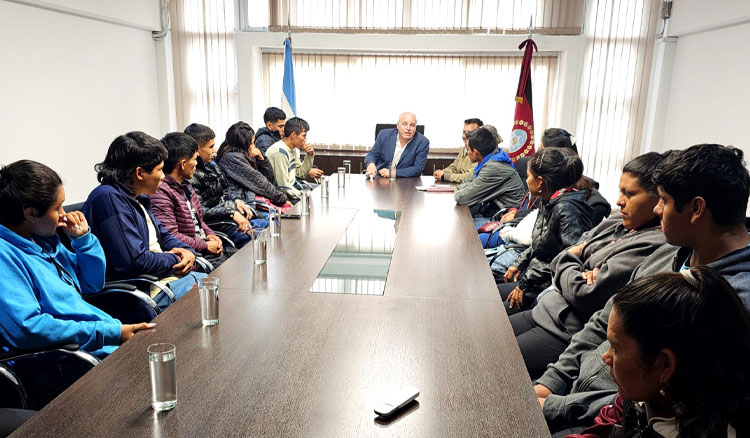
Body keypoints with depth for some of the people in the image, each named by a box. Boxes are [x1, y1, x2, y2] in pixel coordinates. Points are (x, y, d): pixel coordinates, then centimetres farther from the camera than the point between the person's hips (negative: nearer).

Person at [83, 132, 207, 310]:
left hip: (165, 274, 10)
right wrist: (175, 261, -10)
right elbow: (136, 261, -26)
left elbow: (162, 234, 22)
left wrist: (187, 251, 0)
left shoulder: (137, 197, 11)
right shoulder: (109, 198, -20)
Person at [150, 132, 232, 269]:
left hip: (206, 245, 9)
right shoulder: (161, 193, -17)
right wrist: (205, 246, -14)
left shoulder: (184, 184, 14)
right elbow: (170, 236, -22)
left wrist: (209, 234, 6)